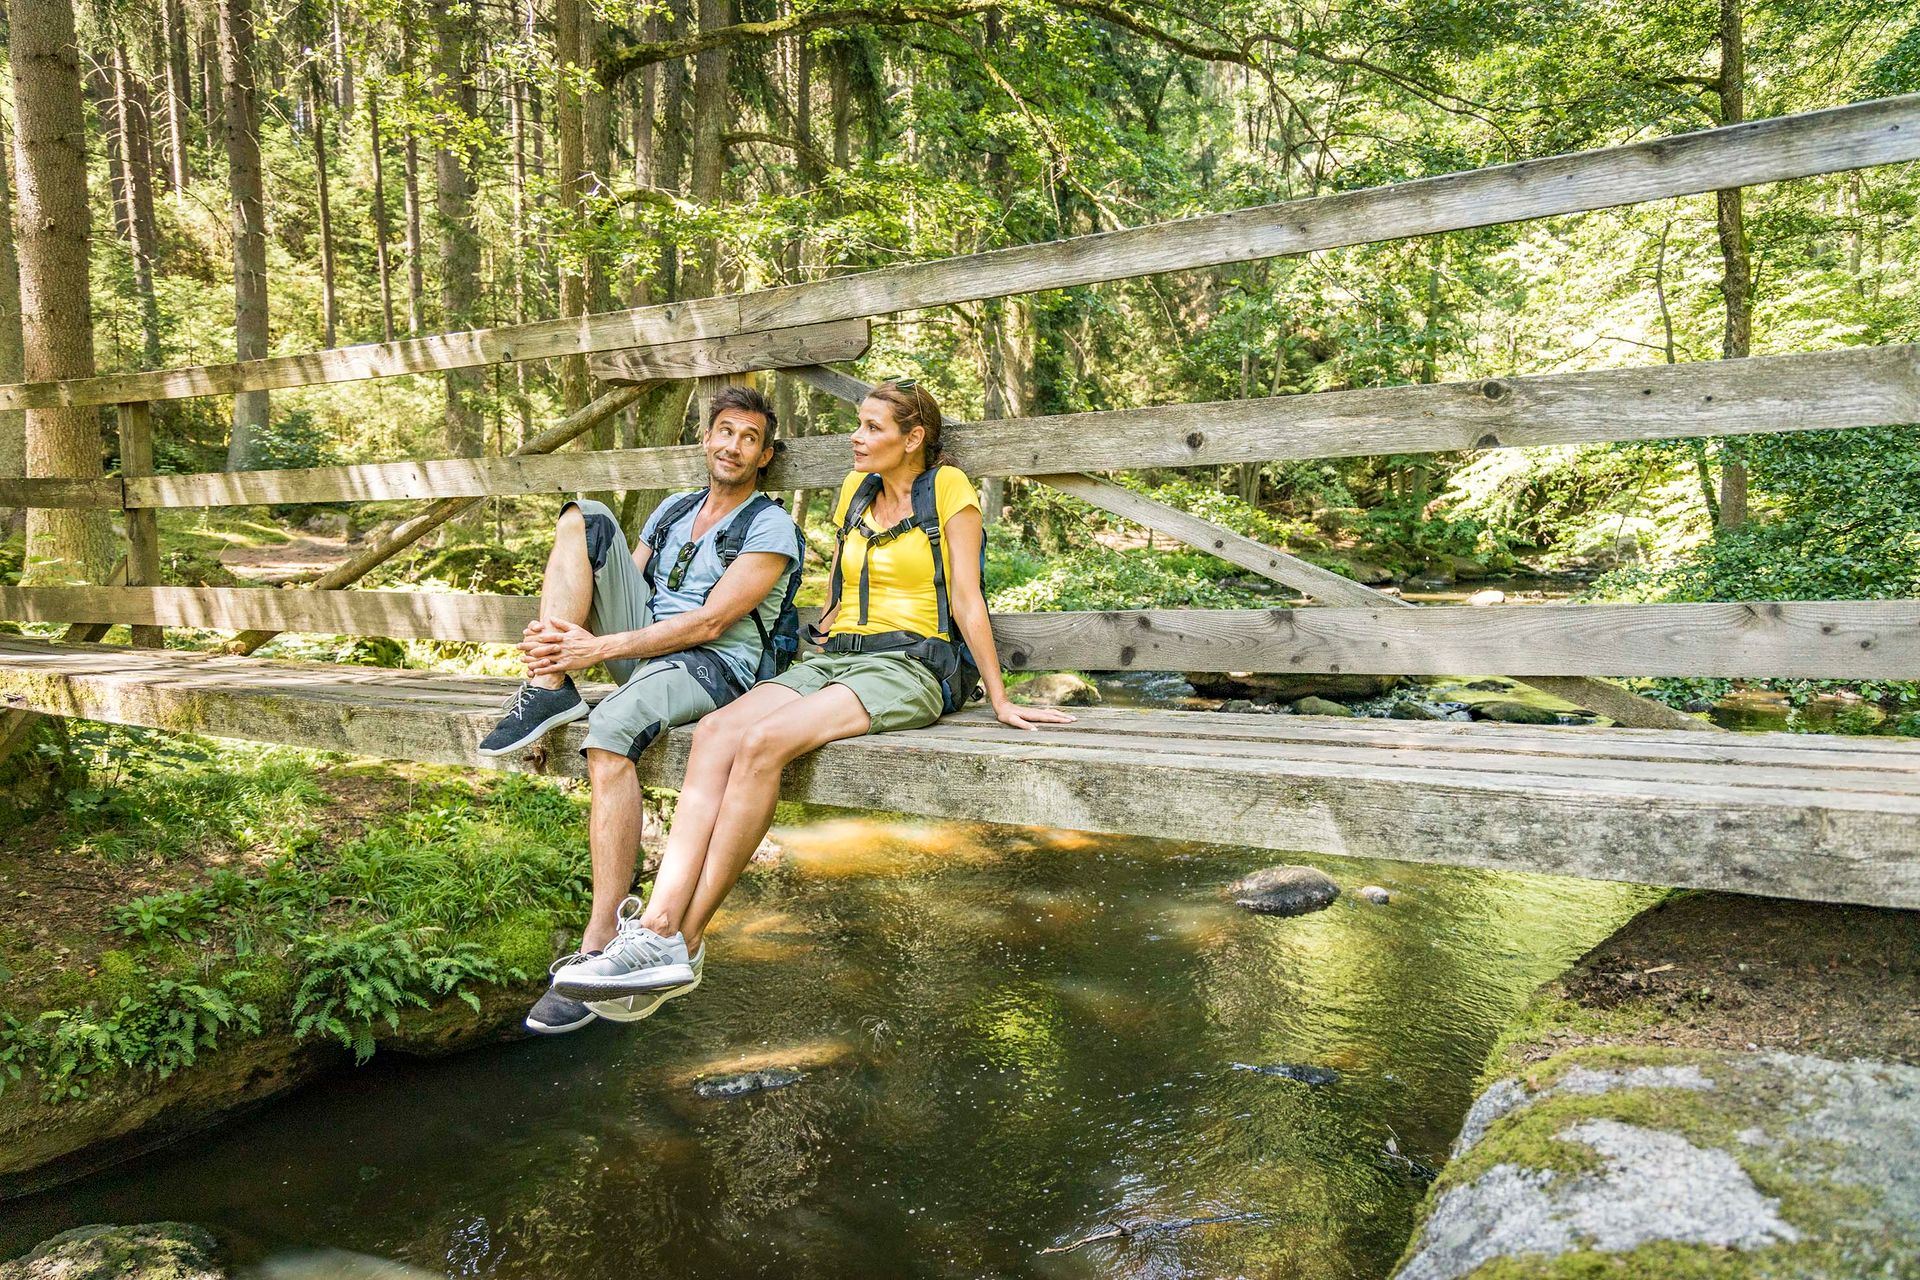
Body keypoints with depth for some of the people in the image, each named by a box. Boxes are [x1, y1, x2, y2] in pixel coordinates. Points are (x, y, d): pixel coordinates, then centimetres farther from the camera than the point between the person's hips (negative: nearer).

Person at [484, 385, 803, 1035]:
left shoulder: (771, 529, -3)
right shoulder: (674, 509, 20)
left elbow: (710, 622, -14)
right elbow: (624, 586, 14)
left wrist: (599, 648, -20)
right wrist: (557, 632, -8)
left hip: (710, 666, -7)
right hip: (641, 643, 7)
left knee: (611, 726, -38)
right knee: (584, 519, -7)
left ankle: (603, 938, -36)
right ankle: (549, 687, -21)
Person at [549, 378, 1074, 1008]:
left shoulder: (947, 488, 1)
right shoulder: (856, 490, 20)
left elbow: (967, 599, -2)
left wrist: (1000, 700, -3)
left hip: (910, 667, -6)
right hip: (834, 659, 6)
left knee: (763, 742, -32)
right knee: (714, 733, -24)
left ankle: (684, 942, -28)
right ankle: (657, 927, -35)